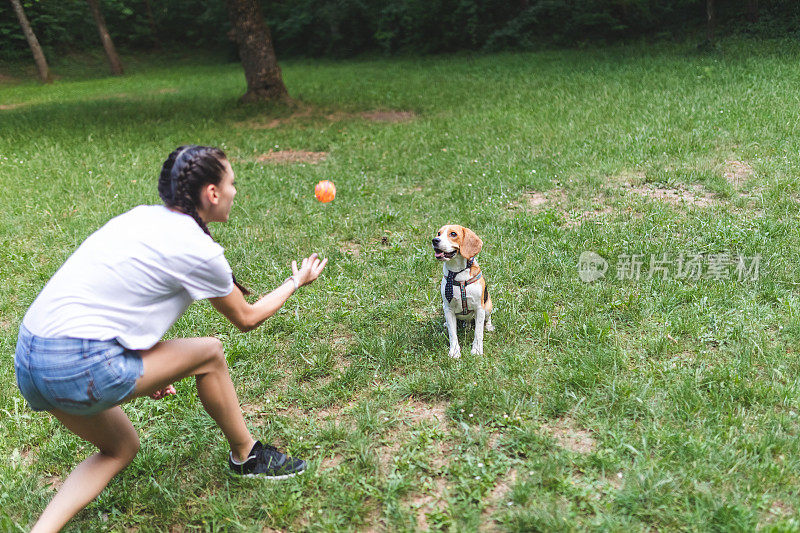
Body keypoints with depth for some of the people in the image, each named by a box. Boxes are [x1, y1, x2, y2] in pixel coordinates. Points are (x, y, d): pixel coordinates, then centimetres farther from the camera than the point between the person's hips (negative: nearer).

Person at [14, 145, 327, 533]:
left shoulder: (143, 216, 13)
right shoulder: (197, 249, -10)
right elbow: (246, 318, 6)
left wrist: (145, 371, 25)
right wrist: (296, 282, 22)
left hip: (27, 357, 9)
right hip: (81, 368, -8)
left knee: (121, 448, 24)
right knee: (209, 353, 6)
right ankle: (246, 456, 24)